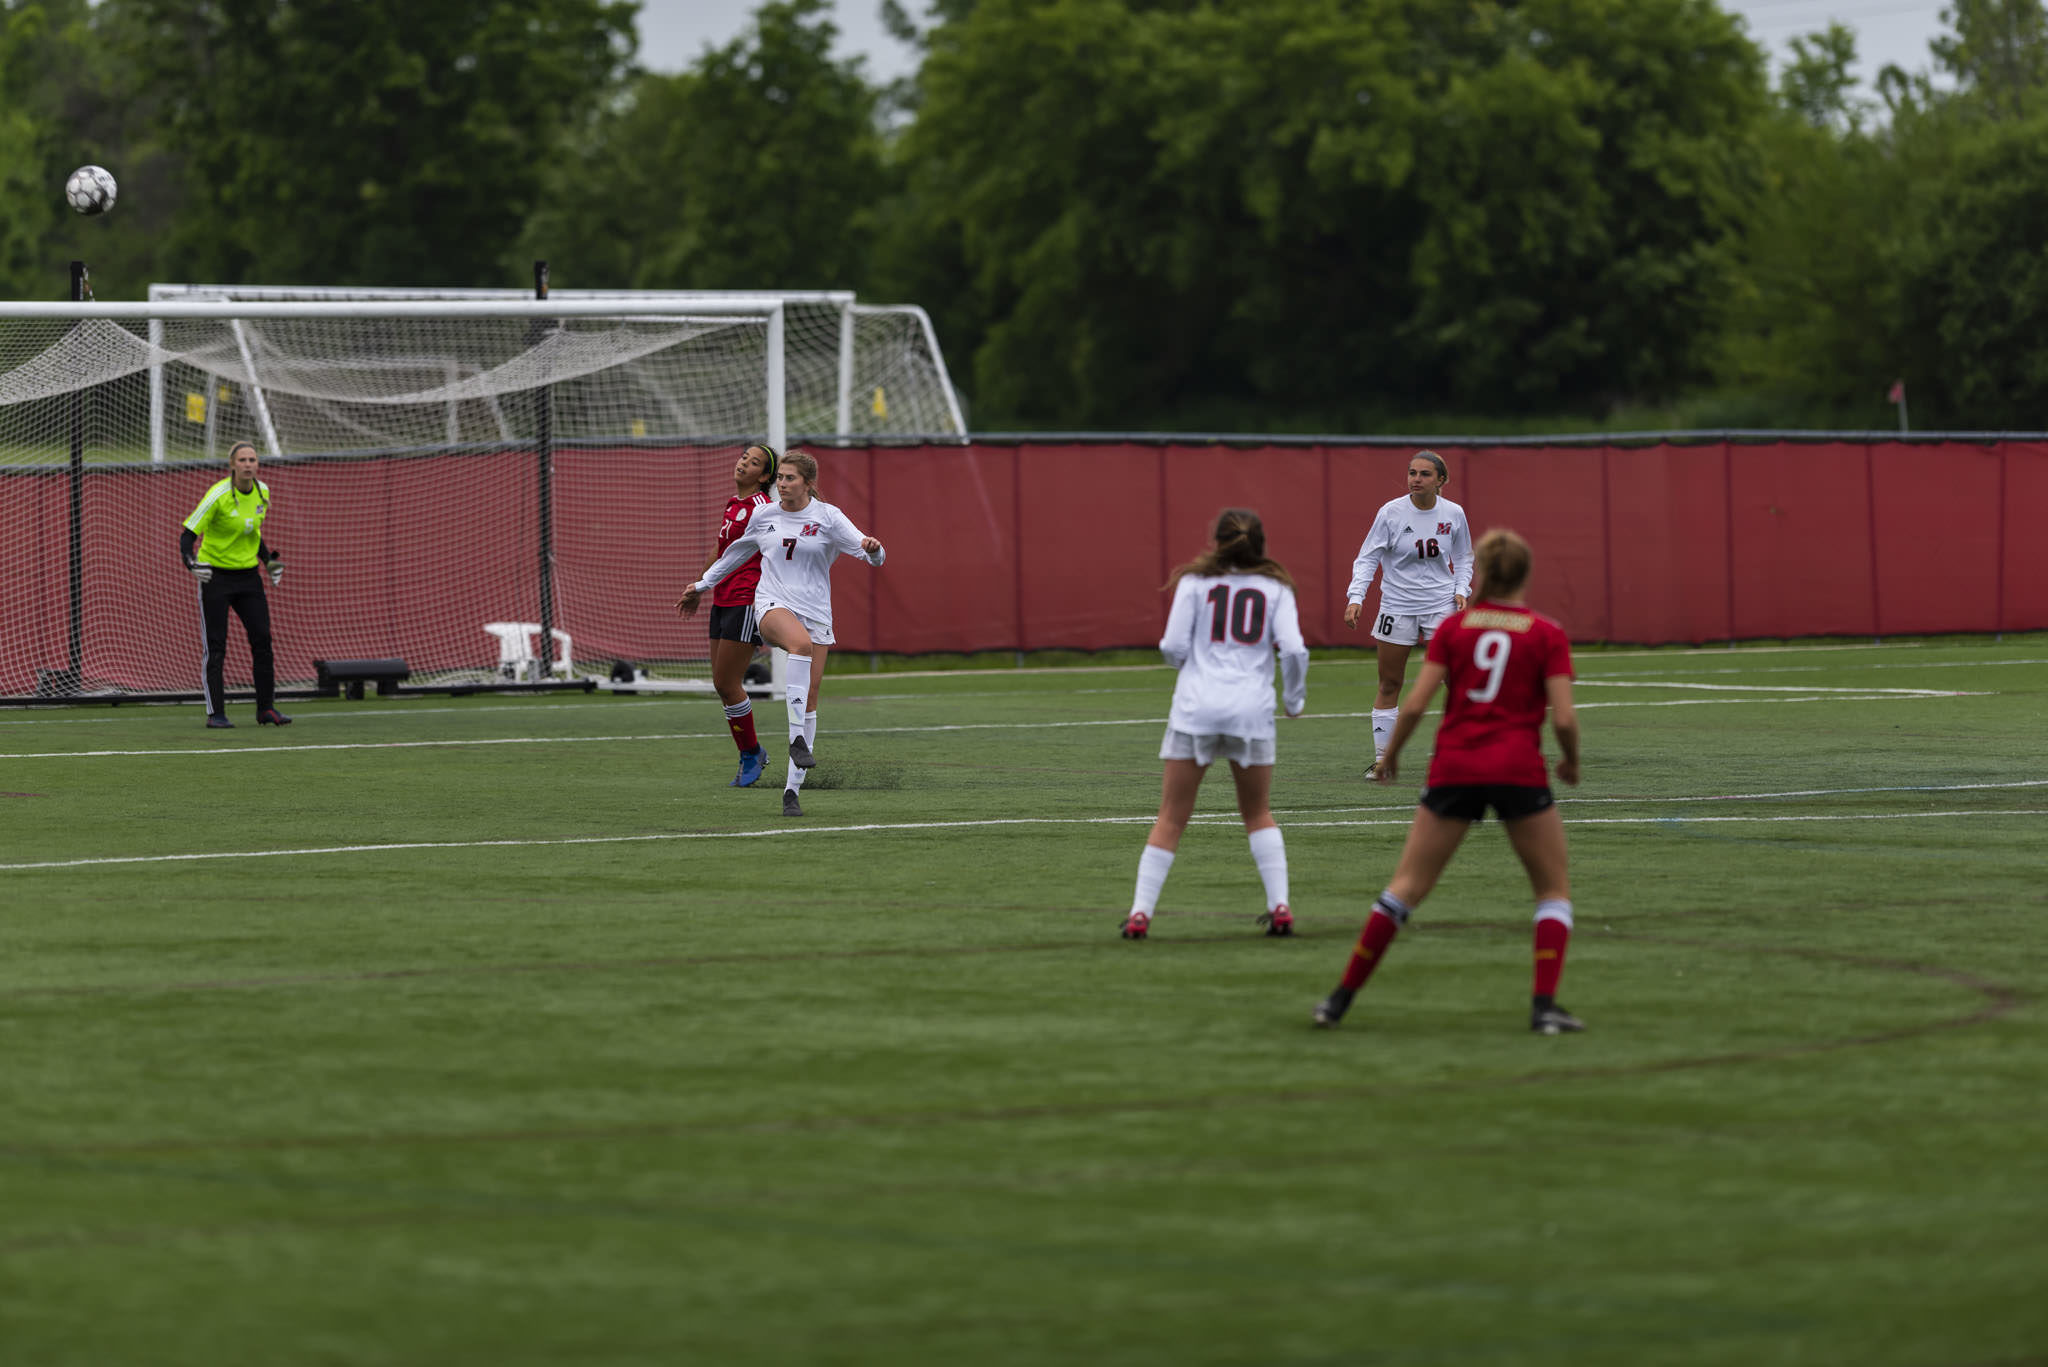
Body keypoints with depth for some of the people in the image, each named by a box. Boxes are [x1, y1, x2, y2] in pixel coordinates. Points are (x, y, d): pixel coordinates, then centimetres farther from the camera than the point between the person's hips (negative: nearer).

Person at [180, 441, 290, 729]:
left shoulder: (262, 491, 2)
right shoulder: (219, 495, -17)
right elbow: (188, 533, -17)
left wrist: (269, 561, 13)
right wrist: (190, 561, -33)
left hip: (248, 573, 5)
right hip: (215, 573, -5)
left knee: (262, 639, -1)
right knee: (215, 646, -4)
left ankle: (266, 708, 8)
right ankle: (215, 713, 2)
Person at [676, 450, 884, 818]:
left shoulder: (827, 517, 1)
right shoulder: (763, 516, 9)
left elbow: (872, 553, -5)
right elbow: (737, 553, 28)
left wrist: (873, 548, -30)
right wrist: (702, 585, 35)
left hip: (815, 611, 1)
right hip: (773, 604, -1)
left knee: (809, 700, -4)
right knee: (801, 642, -37)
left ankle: (792, 789, 3)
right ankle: (797, 737, -41)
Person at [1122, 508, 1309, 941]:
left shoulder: (1195, 582, 6)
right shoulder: (1275, 588, 8)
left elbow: (1173, 648, -1)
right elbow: (1293, 649, -3)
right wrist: (1295, 698, 13)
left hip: (1197, 706, -1)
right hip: (1252, 707, 1)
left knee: (1171, 819, 4)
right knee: (1259, 815, 17)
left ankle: (1140, 912, -1)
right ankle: (1280, 906, 4)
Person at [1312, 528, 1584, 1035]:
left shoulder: (1454, 627, 5)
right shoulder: (1546, 635, 0)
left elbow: (1414, 705, 0)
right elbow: (1563, 717, -7)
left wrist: (1391, 752, 16)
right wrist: (1571, 761, 13)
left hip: (1454, 767, 2)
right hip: (1518, 770, -2)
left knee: (1407, 885, 10)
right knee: (1554, 889, 13)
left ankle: (1342, 997, 10)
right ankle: (1544, 1005, -3)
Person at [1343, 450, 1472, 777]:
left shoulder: (1453, 514, -1)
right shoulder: (1391, 513, -8)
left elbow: (1463, 558, 13)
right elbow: (1367, 558, -6)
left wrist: (1461, 590, -4)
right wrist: (1356, 597, -19)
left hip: (1441, 603, 1)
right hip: (1397, 606, -1)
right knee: (1389, 685, 4)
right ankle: (1382, 756, 14)